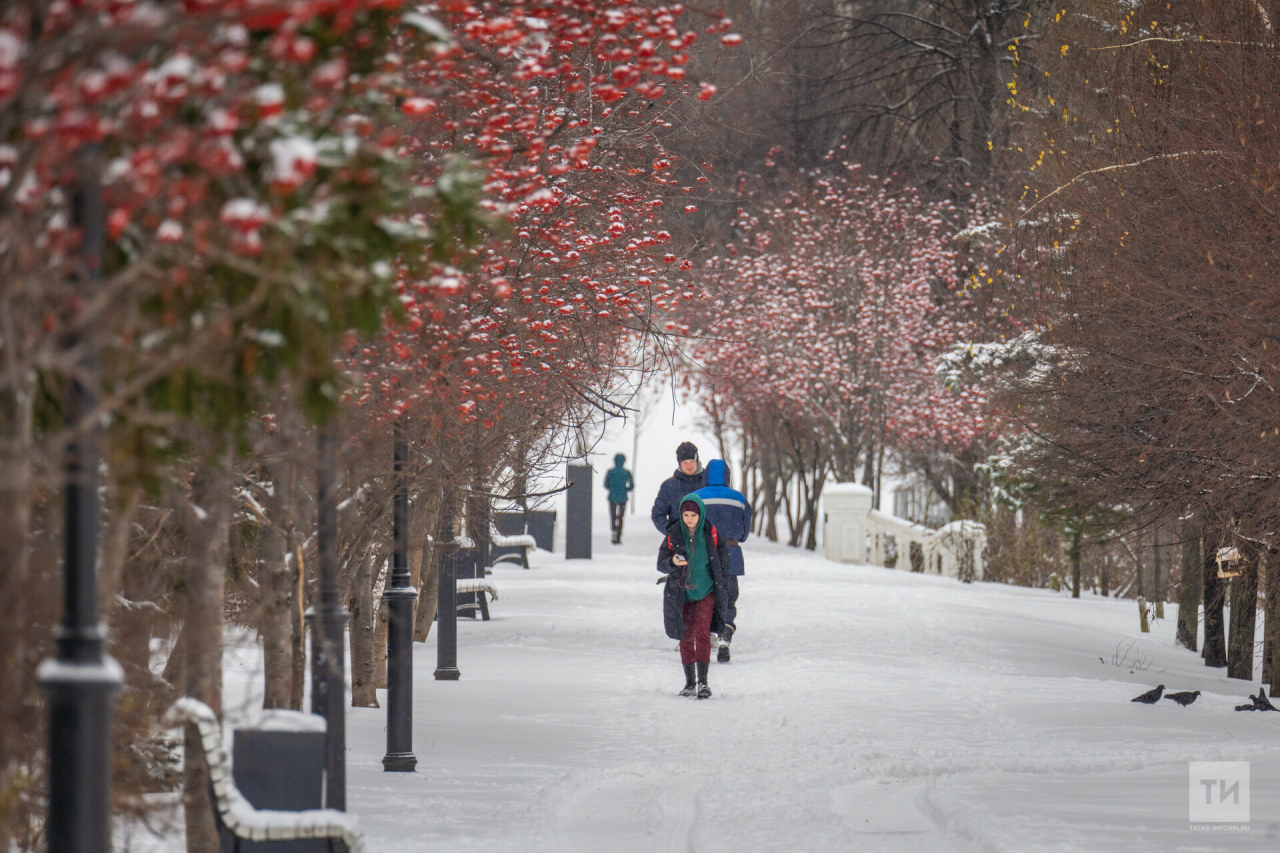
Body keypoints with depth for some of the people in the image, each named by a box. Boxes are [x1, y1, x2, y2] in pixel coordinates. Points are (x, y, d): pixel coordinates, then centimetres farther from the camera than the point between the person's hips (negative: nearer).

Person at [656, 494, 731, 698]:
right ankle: (689, 683, 17)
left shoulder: (710, 532, -5)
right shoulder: (673, 534, -6)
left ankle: (703, 682, -15)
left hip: (706, 591, -1)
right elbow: (661, 564, -5)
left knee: (702, 633, -14)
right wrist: (672, 563, -28)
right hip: (682, 592, 1)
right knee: (686, 637, 7)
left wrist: (720, 577, 3)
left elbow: (723, 551, 10)